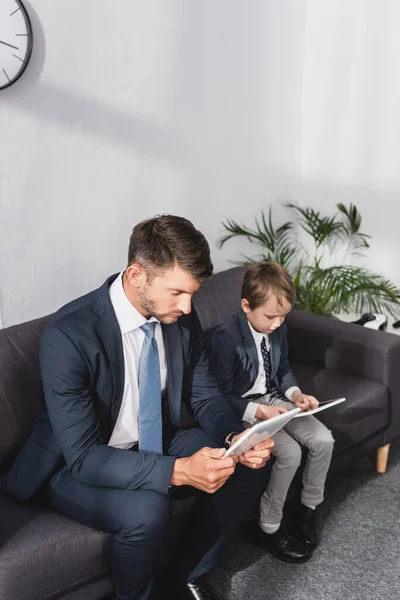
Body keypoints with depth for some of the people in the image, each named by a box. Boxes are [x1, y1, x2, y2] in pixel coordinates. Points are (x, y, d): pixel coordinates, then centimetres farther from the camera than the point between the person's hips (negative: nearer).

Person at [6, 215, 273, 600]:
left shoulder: (180, 316, -12)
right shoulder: (67, 335, -31)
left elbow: (205, 396, 0)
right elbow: (83, 456, -31)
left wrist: (236, 438, -21)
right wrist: (178, 471, -41)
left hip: (158, 442, 6)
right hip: (78, 465, -6)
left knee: (246, 471, -10)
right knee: (147, 510, -33)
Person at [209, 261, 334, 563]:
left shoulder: (278, 328, -2)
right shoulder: (225, 337, -23)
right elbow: (223, 396, -17)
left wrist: (296, 393, -7)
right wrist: (259, 411, -29)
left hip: (275, 400, 7)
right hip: (244, 410, -7)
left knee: (323, 440, -10)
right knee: (290, 452, -24)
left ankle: (308, 507, 14)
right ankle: (269, 527, -3)